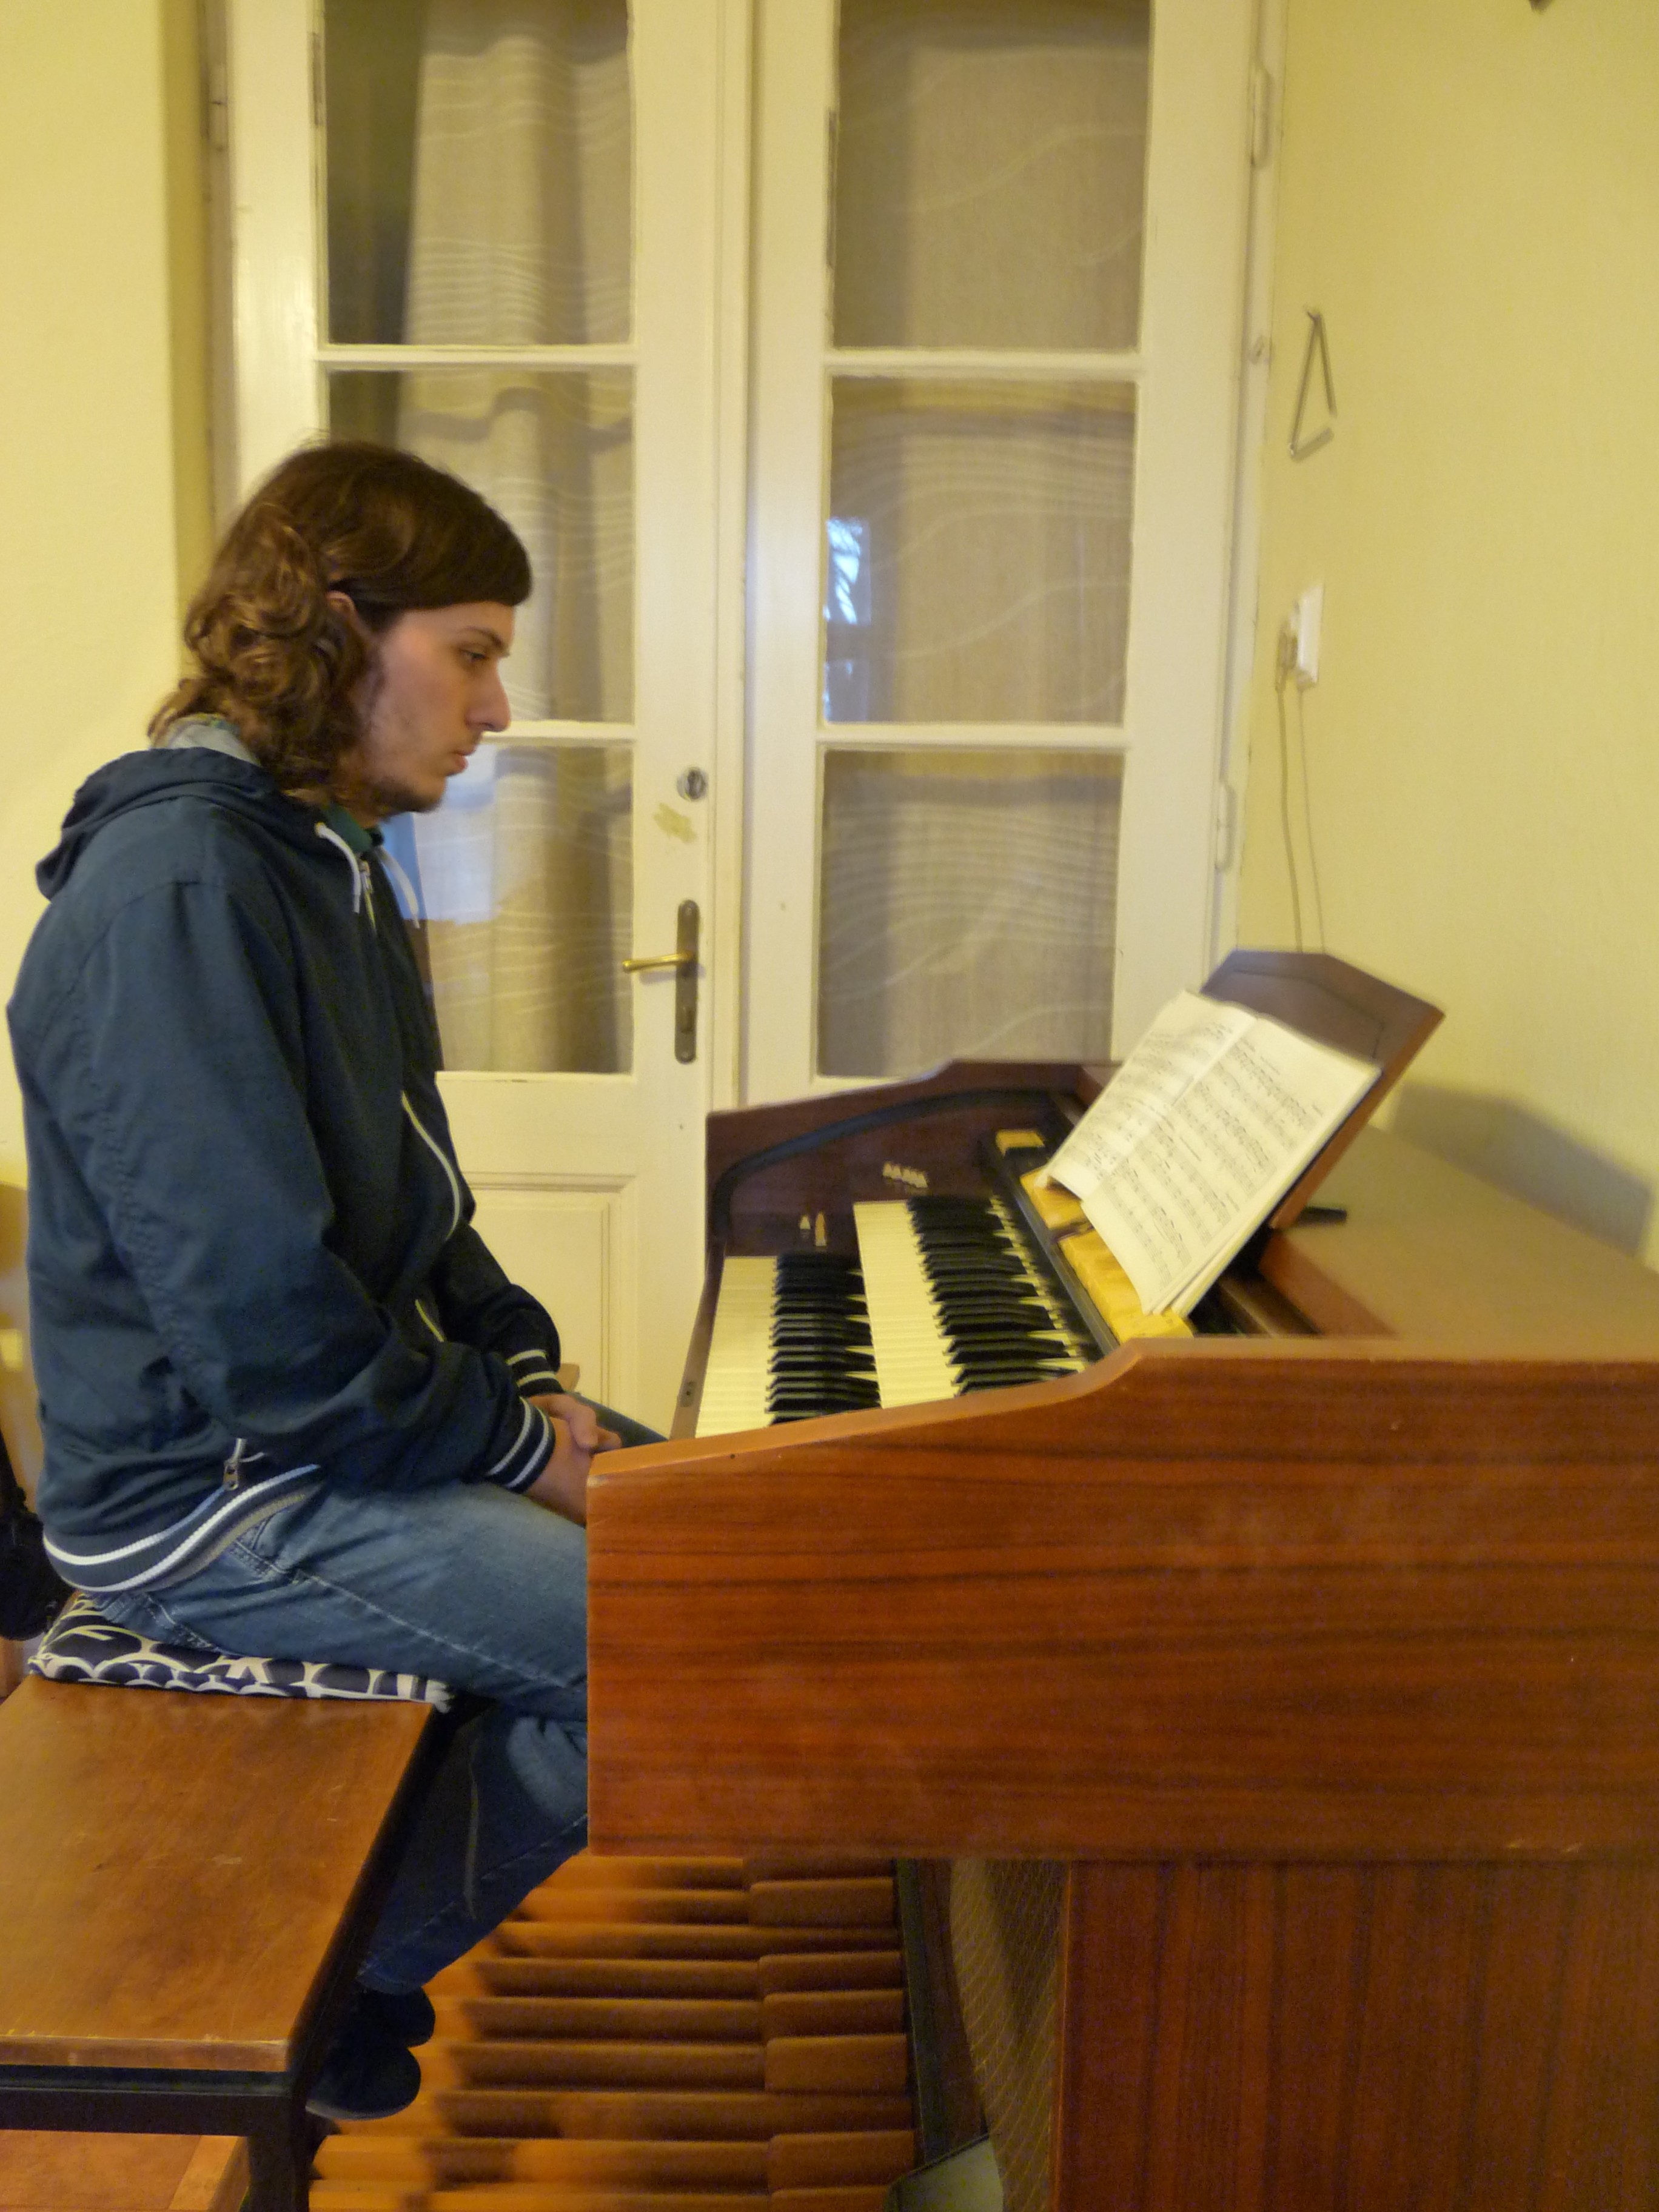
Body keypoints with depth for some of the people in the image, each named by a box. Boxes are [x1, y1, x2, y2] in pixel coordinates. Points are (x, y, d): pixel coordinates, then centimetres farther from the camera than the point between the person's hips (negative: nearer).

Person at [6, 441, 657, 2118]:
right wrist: (514, 1446, -13)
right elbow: (267, 1326, -26)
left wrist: (525, 1376, 4)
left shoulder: (322, 858, 12)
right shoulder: (175, 886, -23)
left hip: (369, 1409, 11)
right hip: (214, 1495, -10)